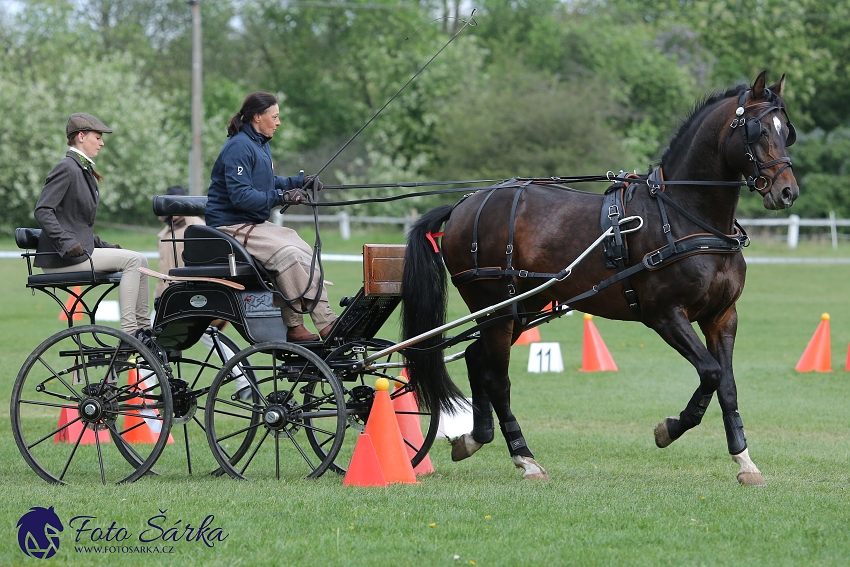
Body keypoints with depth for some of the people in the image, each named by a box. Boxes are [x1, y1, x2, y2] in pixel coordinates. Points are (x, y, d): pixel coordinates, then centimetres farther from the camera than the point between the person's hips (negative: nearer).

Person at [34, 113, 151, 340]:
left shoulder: (83, 170, 19)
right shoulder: (67, 168, -11)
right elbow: (42, 211, -20)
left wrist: (104, 246, 13)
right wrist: (67, 244, -27)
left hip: (78, 250, 10)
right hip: (61, 258, -10)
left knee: (139, 261, 6)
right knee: (134, 260, -17)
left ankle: (142, 328, 6)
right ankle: (129, 333, -19)